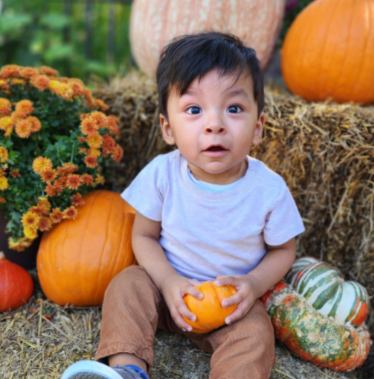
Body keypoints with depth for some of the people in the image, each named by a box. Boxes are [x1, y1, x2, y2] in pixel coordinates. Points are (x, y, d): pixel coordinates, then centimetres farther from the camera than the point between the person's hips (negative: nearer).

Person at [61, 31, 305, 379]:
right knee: (128, 283, -21)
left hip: (231, 301, -1)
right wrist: (168, 280, -22)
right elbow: (144, 236, -4)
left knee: (256, 332, -26)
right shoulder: (161, 174, -17)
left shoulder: (269, 189, -19)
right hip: (172, 290, 2)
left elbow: (283, 251, -2)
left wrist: (254, 284, -22)